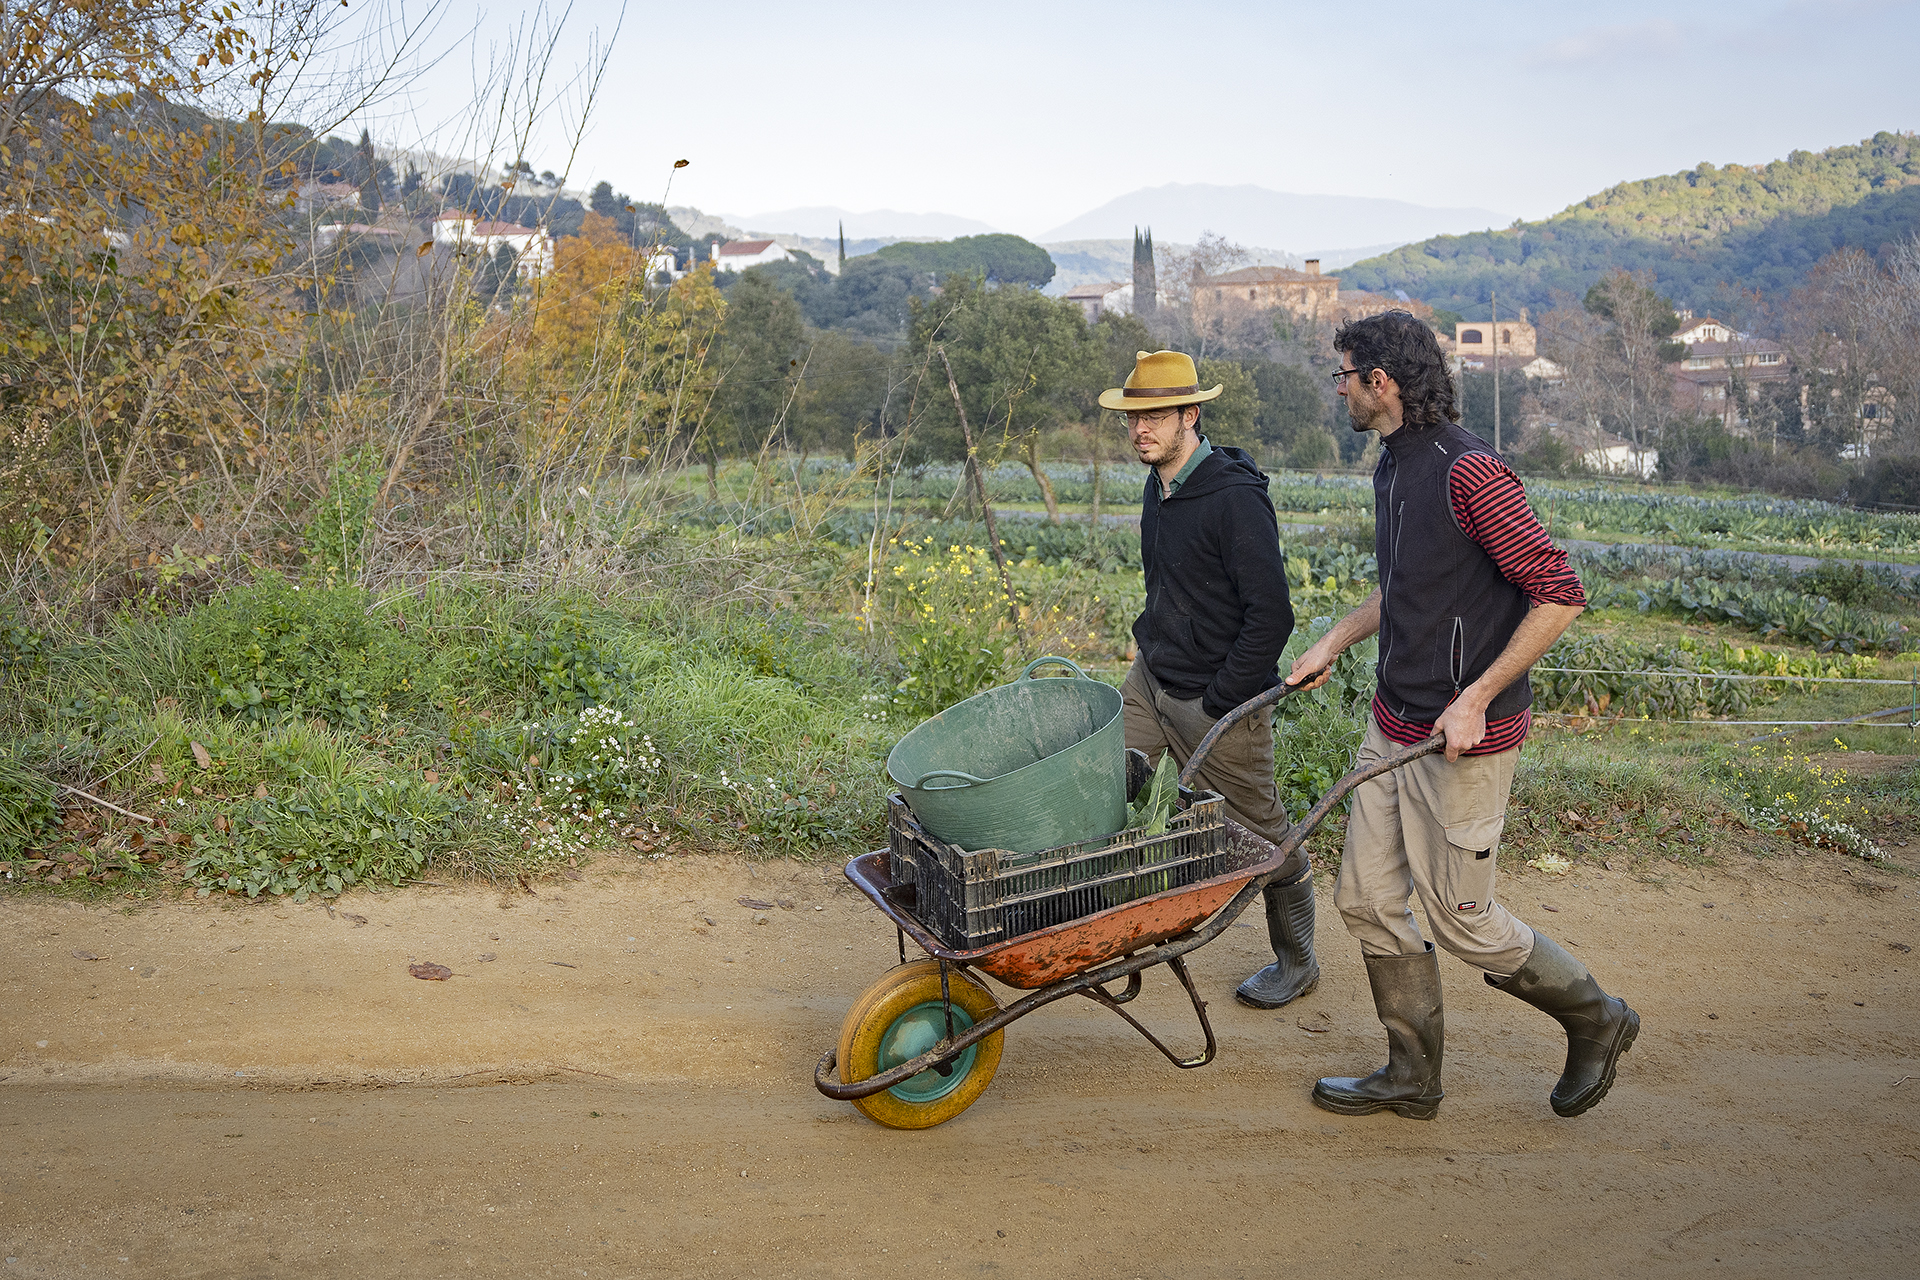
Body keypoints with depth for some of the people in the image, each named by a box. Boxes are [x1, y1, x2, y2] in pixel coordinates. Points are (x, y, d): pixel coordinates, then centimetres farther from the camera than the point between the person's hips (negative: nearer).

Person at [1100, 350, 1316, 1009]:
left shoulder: (1236, 498, -22)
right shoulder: (1159, 486, 6)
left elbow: (1271, 615, -23)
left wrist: (1218, 702, -19)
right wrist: (1154, 648, 18)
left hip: (1218, 696, -8)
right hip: (1151, 676, 8)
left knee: (1263, 832, 7)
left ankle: (1297, 962, 28)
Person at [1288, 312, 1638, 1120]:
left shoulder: (1468, 472, -20)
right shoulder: (1394, 464, 10)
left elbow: (1559, 594, -21)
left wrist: (1476, 698, -22)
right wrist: (1332, 642, 17)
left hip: (1461, 734, -9)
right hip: (1394, 721, 9)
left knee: (1460, 919, 3)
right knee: (1367, 899, 11)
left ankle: (1596, 1019, 28)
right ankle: (1413, 1077, 26)